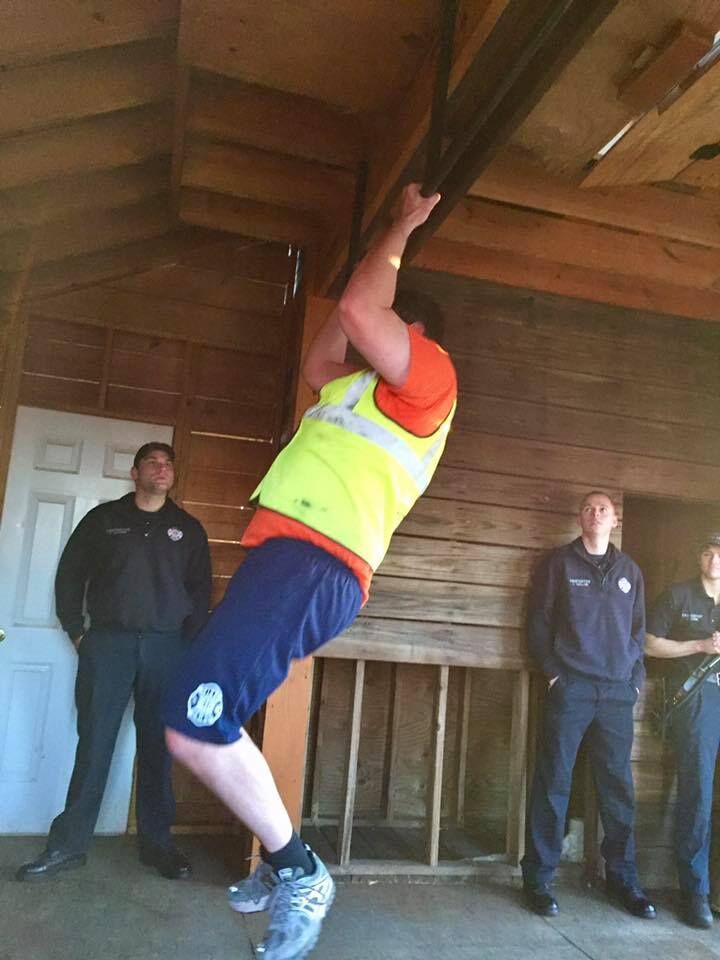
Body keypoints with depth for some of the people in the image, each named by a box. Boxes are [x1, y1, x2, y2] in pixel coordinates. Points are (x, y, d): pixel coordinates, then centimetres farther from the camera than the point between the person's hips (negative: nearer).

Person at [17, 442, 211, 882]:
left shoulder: (188, 528, 10)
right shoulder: (104, 518, 9)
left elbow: (201, 590, 8)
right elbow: (70, 574, 9)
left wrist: (189, 643, -1)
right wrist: (77, 632, 2)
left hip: (166, 647, 1)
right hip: (108, 642, 0)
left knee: (157, 747, 5)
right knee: (94, 743, 2)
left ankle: (156, 842, 16)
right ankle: (69, 844, 12)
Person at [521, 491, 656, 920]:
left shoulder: (629, 570, 13)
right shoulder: (560, 562, 3)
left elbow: (639, 628, 17)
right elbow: (539, 620, 1)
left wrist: (637, 678, 7)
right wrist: (551, 671, -7)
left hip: (618, 692, 3)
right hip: (570, 688, -3)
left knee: (619, 786, 10)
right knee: (554, 782, -1)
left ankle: (623, 877, 25)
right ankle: (539, 878, 9)